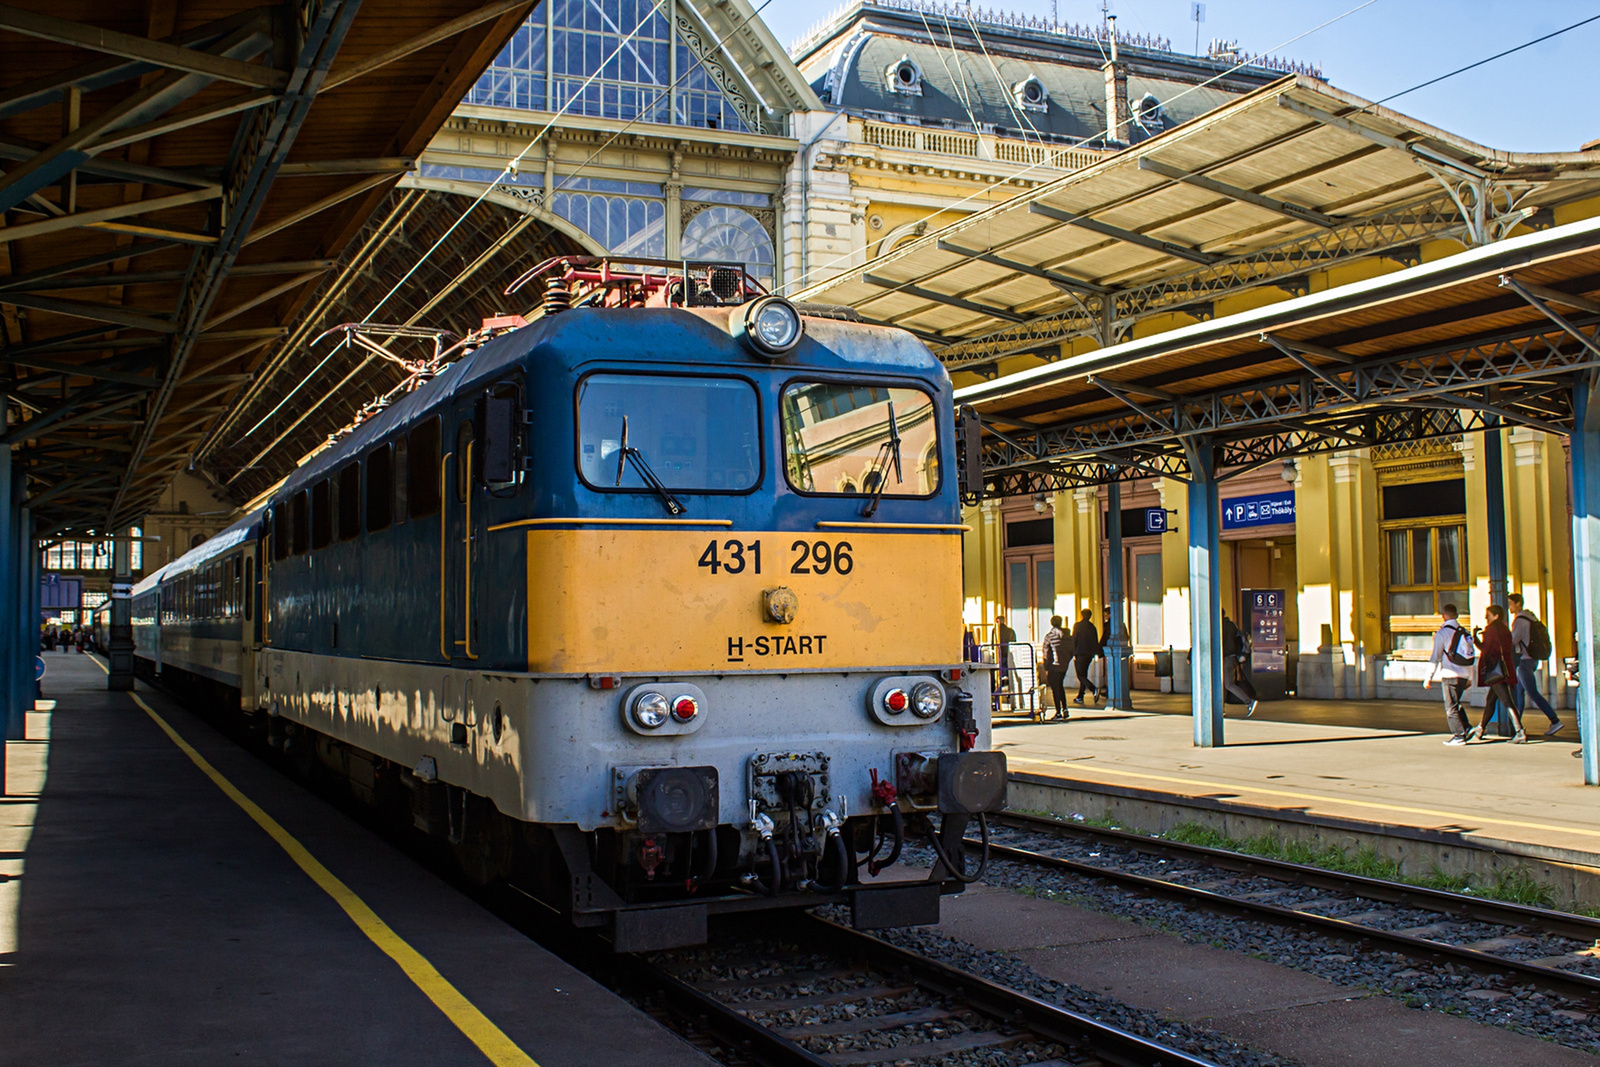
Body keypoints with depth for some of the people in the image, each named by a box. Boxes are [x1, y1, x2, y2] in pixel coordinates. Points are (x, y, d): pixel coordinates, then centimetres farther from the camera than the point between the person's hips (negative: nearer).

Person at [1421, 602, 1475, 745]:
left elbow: (1435, 658, -9)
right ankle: (1466, 728, 10)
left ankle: (1459, 736, -2)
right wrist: (1470, 679, 26)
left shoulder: (1442, 633, -8)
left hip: (1450, 674, -6)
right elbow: (1470, 656, 18)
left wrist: (1428, 678, -4)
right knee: (1457, 704, 20)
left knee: (1451, 707, 0)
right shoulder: (1464, 632, 12)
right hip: (1464, 674, 6)